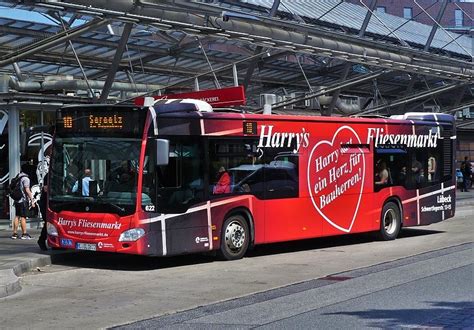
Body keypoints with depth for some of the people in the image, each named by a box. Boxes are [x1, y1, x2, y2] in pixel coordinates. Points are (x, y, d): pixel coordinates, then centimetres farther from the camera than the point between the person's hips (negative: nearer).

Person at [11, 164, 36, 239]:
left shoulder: (17, 177, 12)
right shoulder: (25, 178, -12)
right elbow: (27, 190, -18)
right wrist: (32, 200, -16)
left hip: (17, 200, 7)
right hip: (23, 200, -7)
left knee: (17, 216, 9)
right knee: (23, 217, -5)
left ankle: (14, 233, 10)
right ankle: (24, 234, -3)